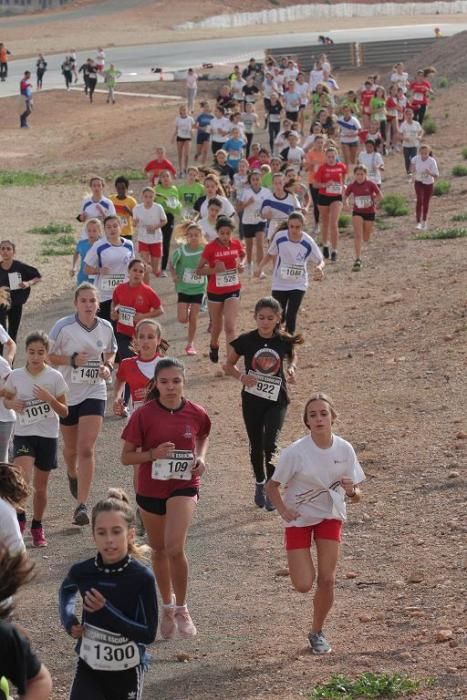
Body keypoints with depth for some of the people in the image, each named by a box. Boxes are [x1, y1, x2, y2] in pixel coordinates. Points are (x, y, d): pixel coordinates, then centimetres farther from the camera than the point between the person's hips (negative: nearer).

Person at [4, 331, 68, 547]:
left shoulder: (55, 377, -7)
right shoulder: (16, 376, -4)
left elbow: (64, 412, -3)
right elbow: (6, 399, 12)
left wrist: (49, 398, -21)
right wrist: (12, 403, -11)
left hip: (48, 436, 0)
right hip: (23, 434, 0)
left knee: (40, 487, 10)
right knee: (23, 477, -24)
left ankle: (37, 527, 29)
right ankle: (19, 517, -4)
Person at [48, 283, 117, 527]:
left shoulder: (106, 328, -2)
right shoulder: (63, 327, -12)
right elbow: (47, 356, -8)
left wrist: (108, 366, -4)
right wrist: (72, 359, -22)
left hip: (94, 393, 0)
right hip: (67, 394, 0)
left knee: (86, 449, -12)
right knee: (71, 447, 16)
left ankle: (82, 505, -11)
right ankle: (72, 475, 52)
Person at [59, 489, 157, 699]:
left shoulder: (142, 578, -18)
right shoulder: (82, 572, -10)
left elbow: (148, 634, -17)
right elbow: (67, 590, 15)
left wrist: (106, 611, -25)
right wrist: (69, 621, -3)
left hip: (127, 670, -1)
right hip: (89, 666, 1)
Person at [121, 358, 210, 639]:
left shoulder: (196, 414, -6)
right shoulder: (144, 415, -11)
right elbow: (127, 456, -7)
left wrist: (201, 457, -2)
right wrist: (153, 454, -24)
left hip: (184, 487, -1)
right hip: (150, 488, 1)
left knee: (175, 548, -20)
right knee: (159, 550, 16)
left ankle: (181, 608, -1)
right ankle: (167, 606, 38)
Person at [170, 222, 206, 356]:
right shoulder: (181, 250, -11)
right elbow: (171, 264, 2)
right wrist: (174, 276, -13)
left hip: (198, 289, 0)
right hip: (183, 288, 0)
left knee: (193, 318, 2)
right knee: (182, 318, -6)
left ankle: (190, 344, 19)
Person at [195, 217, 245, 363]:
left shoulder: (237, 244, -5)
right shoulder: (211, 247, -14)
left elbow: (242, 256, 19)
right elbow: (199, 270, -10)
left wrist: (241, 264, -3)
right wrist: (215, 269, -27)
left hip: (233, 290, 1)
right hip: (215, 291, -1)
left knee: (230, 326, -11)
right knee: (217, 326, 16)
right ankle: (214, 346, 48)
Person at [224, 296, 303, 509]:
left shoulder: (284, 341, -8)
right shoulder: (246, 340, -10)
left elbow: (291, 357, 15)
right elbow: (229, 365, 3)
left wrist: (291, 369, -7)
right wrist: (241, 376, -17)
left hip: (276, 400, -1)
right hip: (252, 400, 1)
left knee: (270, 445, -16)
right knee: (256, 446, 14)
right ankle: (259, 484, 36)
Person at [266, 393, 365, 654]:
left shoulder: (344, 449, -13)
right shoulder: (295, 452, -21)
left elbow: (356, 496, -4)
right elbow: (272, 486, -7)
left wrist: (352, 491, -27)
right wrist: (284, 511, -21)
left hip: (331, 516, 2)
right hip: (299, 518, -2)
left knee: (327, 579, -5)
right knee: (304, 585, -7)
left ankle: (317, 633, 18)